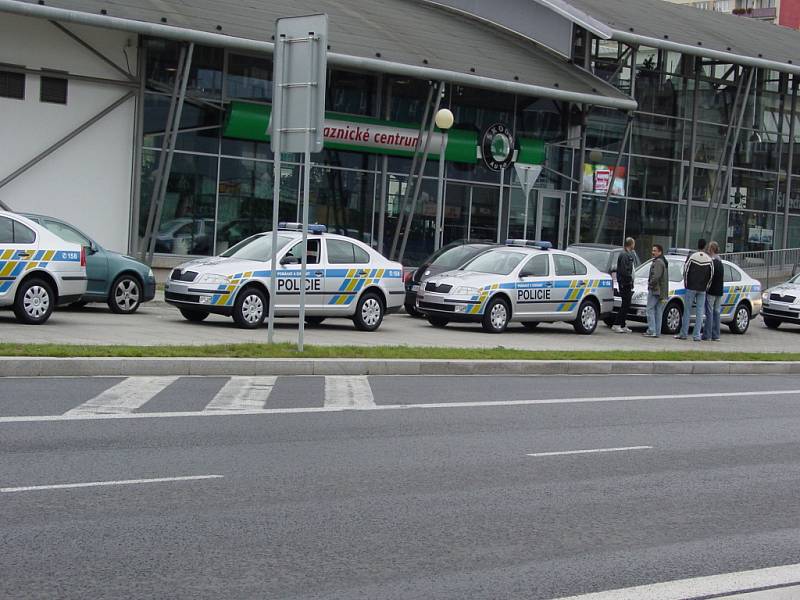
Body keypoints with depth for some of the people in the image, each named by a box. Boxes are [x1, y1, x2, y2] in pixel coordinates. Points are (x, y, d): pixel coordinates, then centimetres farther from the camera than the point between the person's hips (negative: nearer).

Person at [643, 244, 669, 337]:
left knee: (650, 310, -8)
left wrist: (650, 283, -9)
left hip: (654, 290, -10)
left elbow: (656, 276, -24)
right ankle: (657, 332, 10)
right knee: (658, 311, 9)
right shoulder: (664, 262, 19)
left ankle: (651, 331, -12)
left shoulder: (658, 262, -14)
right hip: (662, 291, 10)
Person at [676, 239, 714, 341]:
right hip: (702, 290, 2)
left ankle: (684, 333, 6)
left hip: (691, 288, -2)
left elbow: (685, 271, -4)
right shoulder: (709, 260, 1)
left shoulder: (691, 257, -5)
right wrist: (706, 287, 14)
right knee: (700, 312, 3)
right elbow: (711, 275, 4)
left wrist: (686, 284, 8)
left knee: (687, 311, 4)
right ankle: (697, 335, 1)